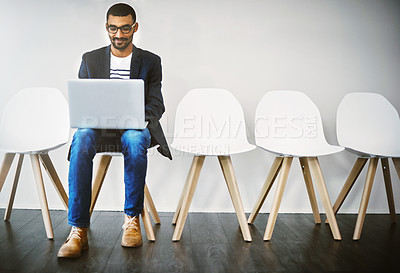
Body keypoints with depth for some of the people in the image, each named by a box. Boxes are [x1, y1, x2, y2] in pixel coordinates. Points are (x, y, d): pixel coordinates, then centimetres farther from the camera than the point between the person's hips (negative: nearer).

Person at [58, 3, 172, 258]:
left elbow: (157, 106, 3)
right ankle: (78, 230, -35)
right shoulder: (90, 59, 14)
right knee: (81, 139, -35)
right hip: (98, 126, 1)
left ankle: (132, 218, -23)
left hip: (135, 127, -1)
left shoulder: (150, 61, 11)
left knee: (134, 140, -38)